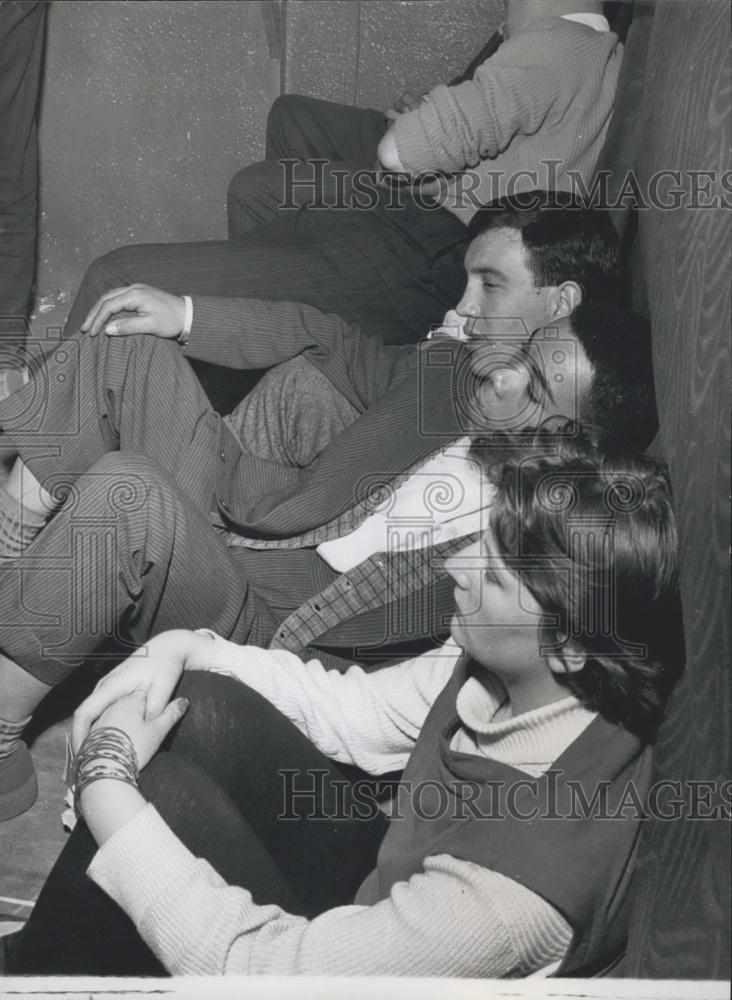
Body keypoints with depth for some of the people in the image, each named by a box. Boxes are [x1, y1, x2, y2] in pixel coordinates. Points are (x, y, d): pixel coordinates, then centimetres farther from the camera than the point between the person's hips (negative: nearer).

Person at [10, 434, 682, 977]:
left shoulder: (525, 886, -39)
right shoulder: (496, 666, -17)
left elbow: (253, 969, -32)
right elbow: (358, 713, 1)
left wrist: (106, 780, -26)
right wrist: (184, 650, -9)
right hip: (381, 885, 7)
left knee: (163, 782, -19)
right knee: (206, 708, -9)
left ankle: (35, 972, 11)